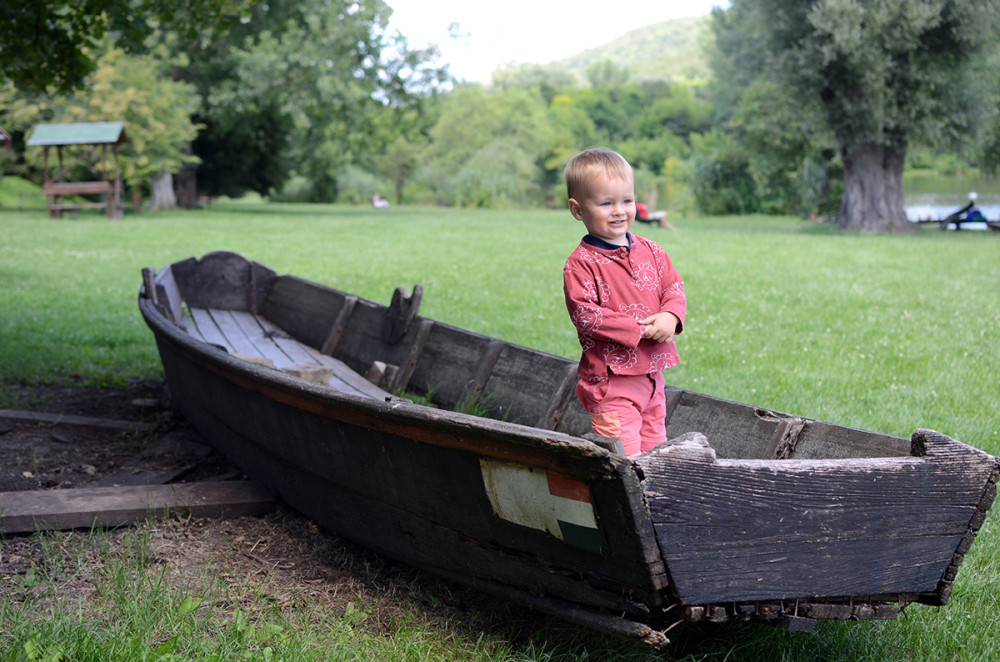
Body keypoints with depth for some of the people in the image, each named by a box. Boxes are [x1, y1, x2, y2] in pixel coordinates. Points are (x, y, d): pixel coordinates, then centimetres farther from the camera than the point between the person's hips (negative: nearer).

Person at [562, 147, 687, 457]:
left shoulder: (651, 251, 8)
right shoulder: (581, 264, -11)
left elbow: (675, 289, 11)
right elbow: (585, 315, -17)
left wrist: (670, 316, -12)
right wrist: (639, 329, -20)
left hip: (651, 372, 6)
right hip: (611, 378, -6)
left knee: (655, 449, 16)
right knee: (624, 458, -11)